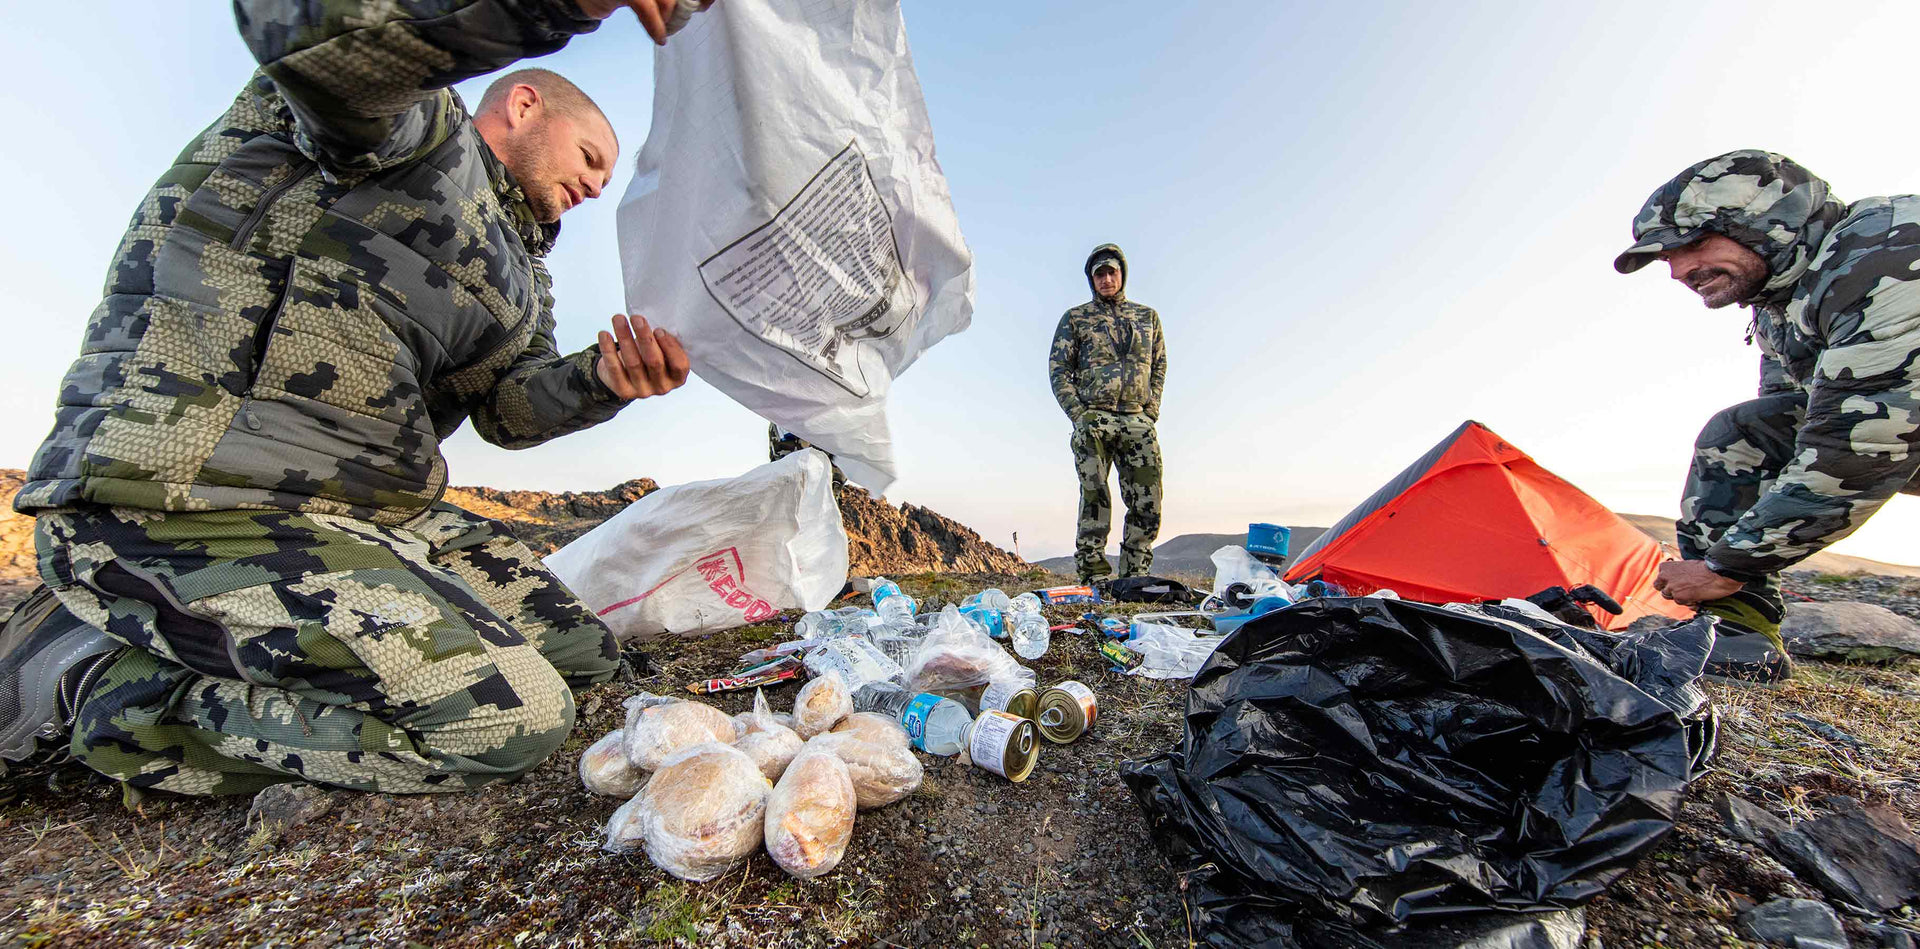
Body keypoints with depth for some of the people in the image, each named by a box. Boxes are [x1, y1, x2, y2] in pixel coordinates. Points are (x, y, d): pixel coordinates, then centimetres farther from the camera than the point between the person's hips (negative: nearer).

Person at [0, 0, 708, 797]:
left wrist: (600, 380, -6)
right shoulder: (413, 117, 0)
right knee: (508, 720, -23)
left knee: (582, 652, 9)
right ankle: (97, 678, -4)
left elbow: (508, 403, 14)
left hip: (375, 514, 9)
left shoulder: (516, 268, 22)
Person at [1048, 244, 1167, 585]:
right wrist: (1078, 414, -7)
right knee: (1095, 499, -8)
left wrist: (1152, 409, 5)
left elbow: (1160, 365, 20)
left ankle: (1134, 578, 11)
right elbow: (1058, 369, 5)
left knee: (1147, 505, 0)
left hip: (1139, 422, 3)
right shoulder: (1075, 318, 10)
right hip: (1094, 419, -3)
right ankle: (1093, 576, -1)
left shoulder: (1147, 316, 19)